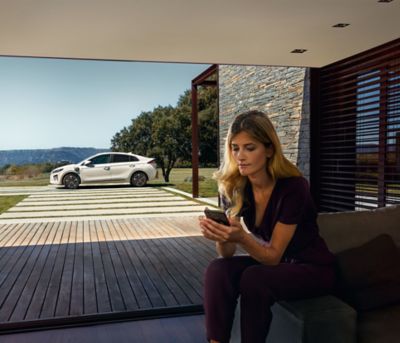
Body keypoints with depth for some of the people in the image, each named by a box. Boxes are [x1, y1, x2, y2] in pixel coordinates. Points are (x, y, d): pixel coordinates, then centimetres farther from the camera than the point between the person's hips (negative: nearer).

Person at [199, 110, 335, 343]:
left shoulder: (293, 187, -26)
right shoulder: (234, 187, -11)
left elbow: (274, 255, -23)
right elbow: (227, 253, -11)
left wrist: (241, 237, -42)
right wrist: (221, 235, -34)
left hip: (312, 269, -4)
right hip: (270, 262, 5)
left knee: (253, 279, -31)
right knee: (218, 270, -23)